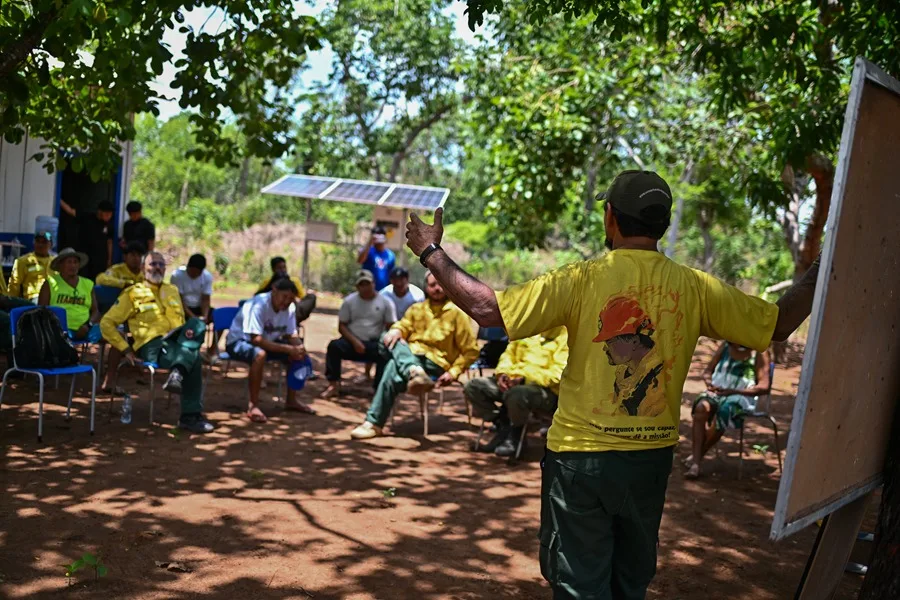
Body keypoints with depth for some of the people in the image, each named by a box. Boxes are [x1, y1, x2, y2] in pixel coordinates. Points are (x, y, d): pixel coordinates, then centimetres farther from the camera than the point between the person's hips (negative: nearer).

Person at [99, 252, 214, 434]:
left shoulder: (172, 291, 27)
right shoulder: (132, 293, 11)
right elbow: (106, 323, 7)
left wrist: (191, 333, 7)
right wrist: (125, 349, -3)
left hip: (175, 341, 5)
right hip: (151, 345, -5)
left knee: (197, 324, -31)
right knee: (194, 359, -33)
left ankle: (178, 373, -43)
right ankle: (190, 416, -30)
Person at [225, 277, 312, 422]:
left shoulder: (290, 308, -10)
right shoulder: (259, 304, -30)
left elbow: (291, 336, -1)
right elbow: (256, 340, -35)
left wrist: (299, 347, -25)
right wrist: (288, 349, -37)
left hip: (267, 341, 7)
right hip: (239, 341, -7)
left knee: (299, 355, -9)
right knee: (260, 354, -39)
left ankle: (291, 400, 5)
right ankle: (253, 406, -29)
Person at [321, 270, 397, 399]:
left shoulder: (385, 302, 2)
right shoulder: (349, 301, 4)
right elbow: (342, 326, 2)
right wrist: (355, 341, -15)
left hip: (374, 343, -1)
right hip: (352, 342, 1)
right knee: (334, 345, -29)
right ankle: (334, 385, -19)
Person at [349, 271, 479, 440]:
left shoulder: (457, 313, 4)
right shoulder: (416, 309, 20)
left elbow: (471, 350, 2)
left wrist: (453, 372, -10)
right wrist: (395, 330, -17)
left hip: (435, 364, -5)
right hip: (409, 357, 5)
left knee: (393, 369, -32)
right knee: (391, 341, -27)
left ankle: (374, 423, -33)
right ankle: (414, 373, -54)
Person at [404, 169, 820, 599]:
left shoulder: (581, 280, -16)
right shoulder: (695, 288, -7)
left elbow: (489, 310, -18)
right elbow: (779, 324, 2)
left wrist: (432, 253, -6)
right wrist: (819, 271, 18)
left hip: (580, 457, -3)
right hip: (652, 458, 4)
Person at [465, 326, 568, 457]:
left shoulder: (566, 337, -7)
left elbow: (558, 374, -15)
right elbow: (509, 354, 20)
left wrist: (524, 377, -22)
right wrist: (503, 373, -1)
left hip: (546, 389, -7)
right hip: (514, 380, 7)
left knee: (517, 394, -39)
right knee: (474, 386, -11)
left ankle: (516, 435, -9)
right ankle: (503, 428, 1)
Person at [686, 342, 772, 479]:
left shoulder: (759, 353, -2)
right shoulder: (725, 346, 10)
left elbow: (764, 386, -9)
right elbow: (708, 371, 15)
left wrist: (733, 391, -20)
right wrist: (709, 383, -10)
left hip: (741, 397, -3)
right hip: (716, 392, 4)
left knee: (723, 411, -37)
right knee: (701, 408, -31)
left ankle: (697, 456, -19)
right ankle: (695, 463, -33)